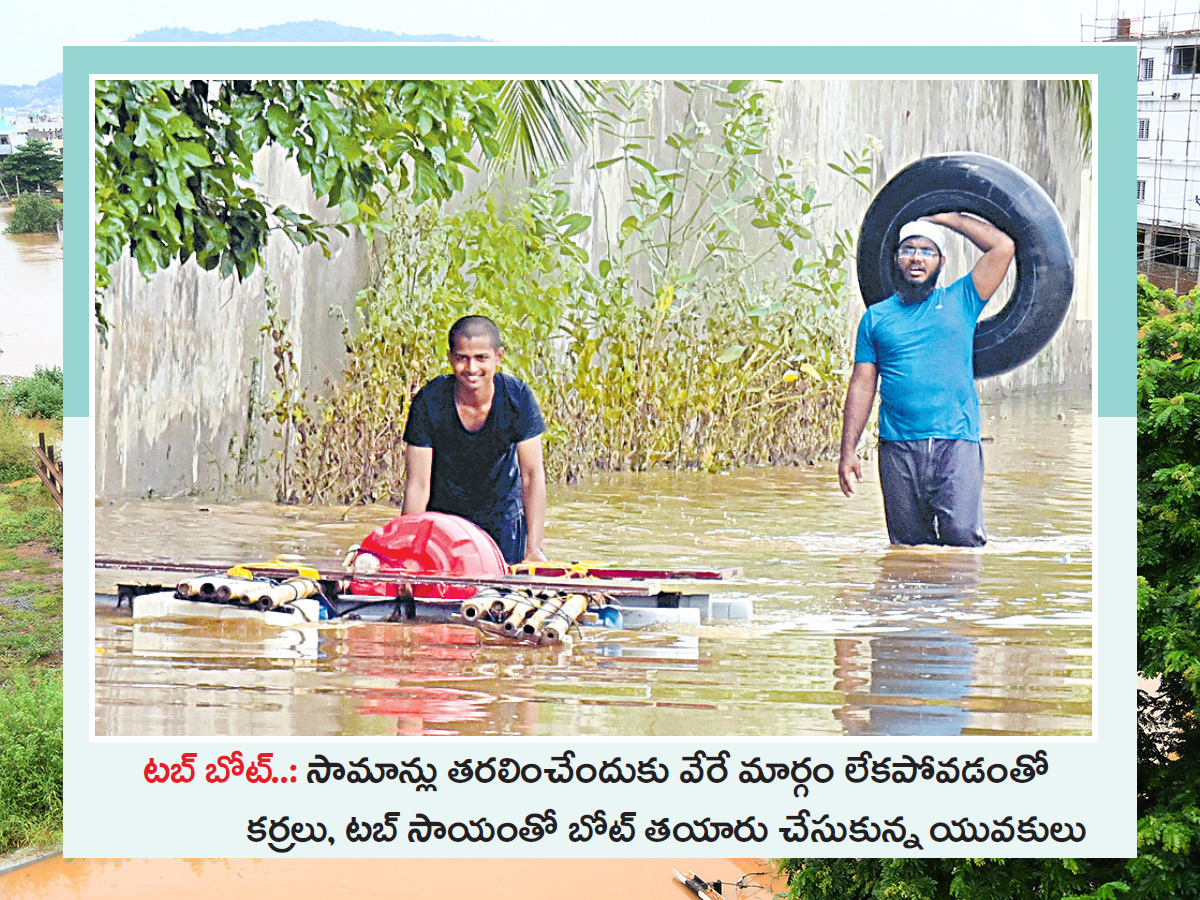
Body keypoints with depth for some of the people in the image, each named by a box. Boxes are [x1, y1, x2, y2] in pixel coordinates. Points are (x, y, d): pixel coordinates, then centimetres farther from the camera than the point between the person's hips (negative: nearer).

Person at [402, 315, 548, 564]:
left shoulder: (518, 397, -18)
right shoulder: (428, 402, -21)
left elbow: (532, 475, -17)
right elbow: (418, 485, -19)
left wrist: (534, 549, -24)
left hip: (503, 515, 1)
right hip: (443, 513, -1)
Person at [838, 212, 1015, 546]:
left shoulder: (959, 302, 12)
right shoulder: (876, 317, 15)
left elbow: (1003, 246, 4)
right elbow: (862, 384, 12)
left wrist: (948, 218, 12)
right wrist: (848, 450, 4)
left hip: (956, 442, -2)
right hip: (898, 446, 2)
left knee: (961, 533, -16)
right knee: (908, 543, 0)